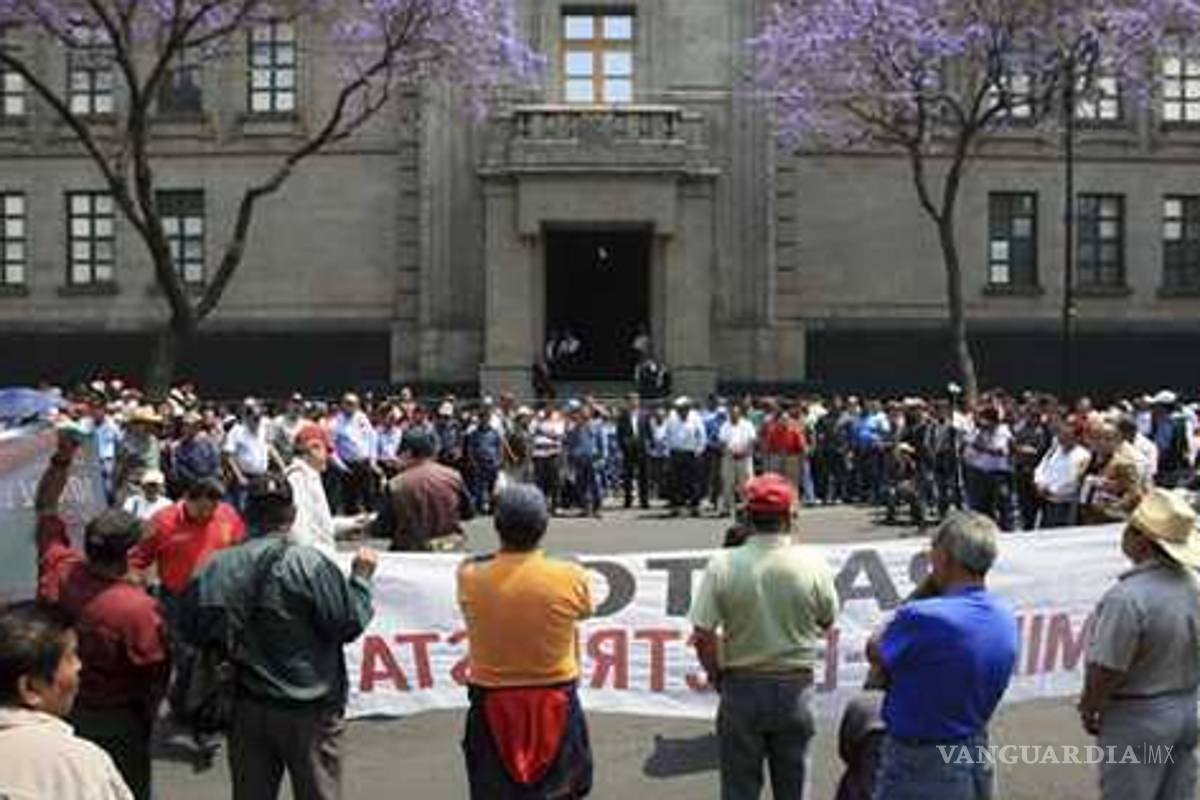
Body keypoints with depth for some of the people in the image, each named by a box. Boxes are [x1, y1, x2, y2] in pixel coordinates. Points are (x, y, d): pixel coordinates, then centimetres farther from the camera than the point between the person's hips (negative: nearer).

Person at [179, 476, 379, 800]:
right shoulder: (310, 563, -19)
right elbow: (349, 624, -14)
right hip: (308, 711, -4)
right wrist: (361, 576, 0)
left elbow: (193, 632, 1)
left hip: (247, 709, 4)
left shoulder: (217, 567, -6)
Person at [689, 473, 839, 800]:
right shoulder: (813, 564, -12)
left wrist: (716, 675, 3)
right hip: (795, 689, 1)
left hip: (741, 687, -1)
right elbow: (827, 624, 3)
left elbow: (703, 636, -13)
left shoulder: (722, 565, -15)